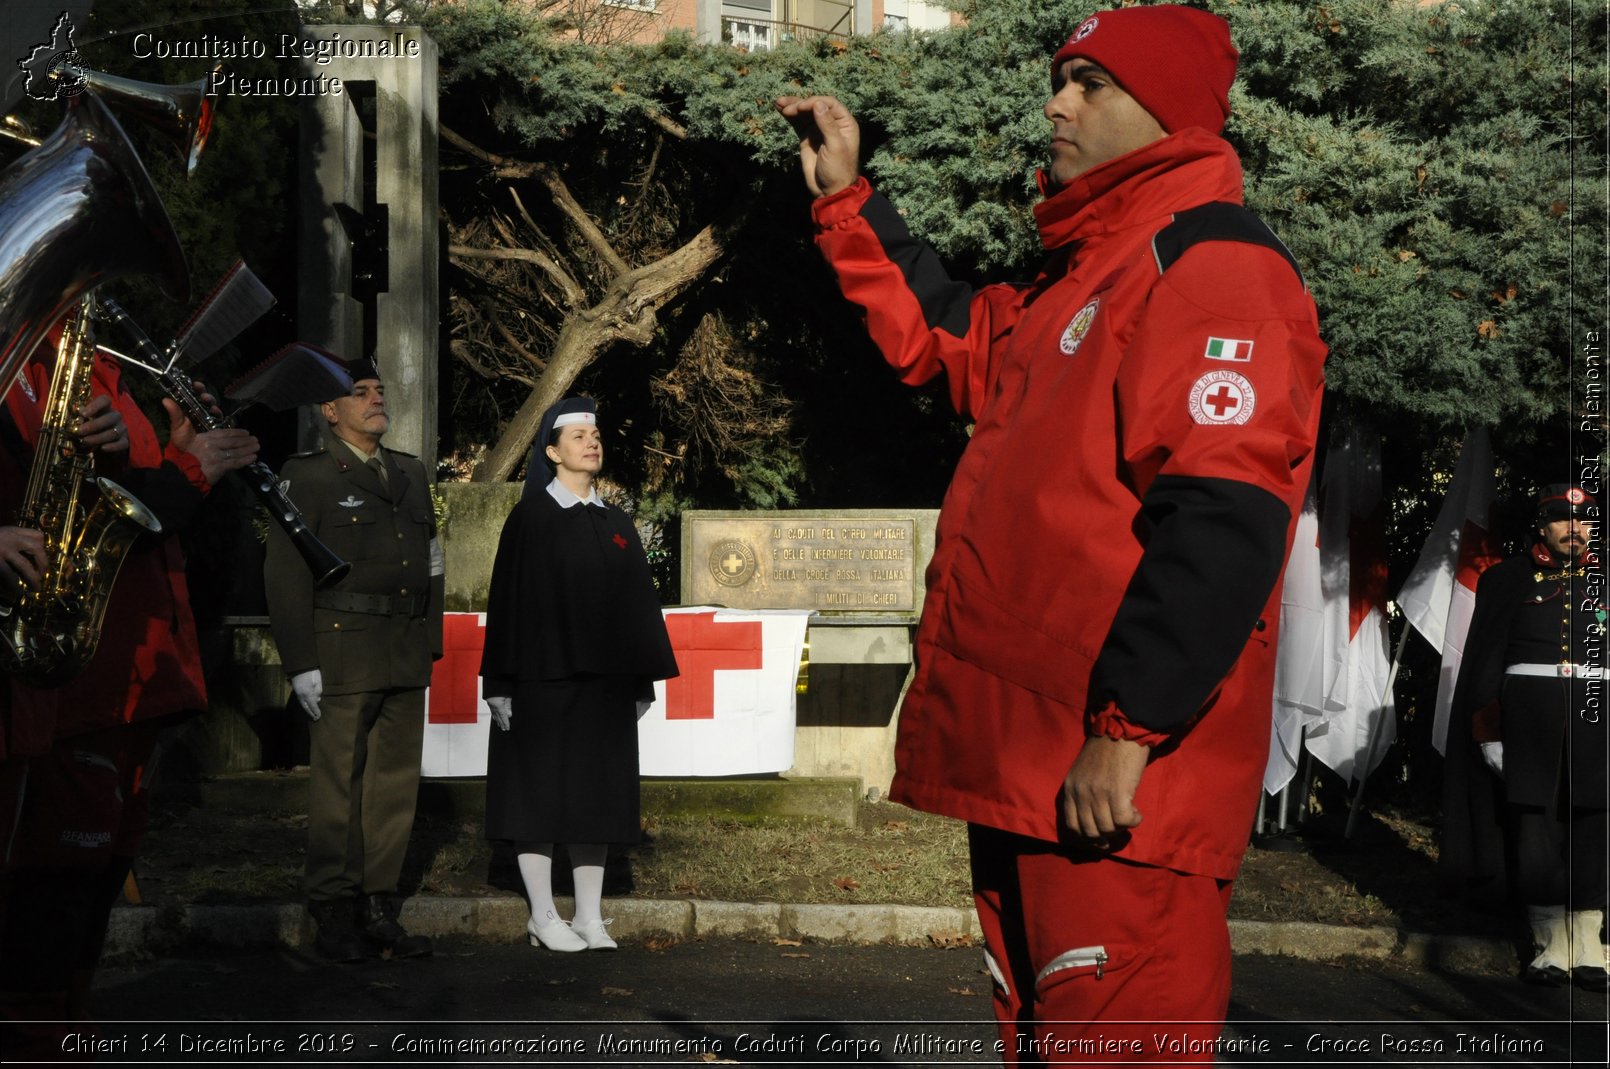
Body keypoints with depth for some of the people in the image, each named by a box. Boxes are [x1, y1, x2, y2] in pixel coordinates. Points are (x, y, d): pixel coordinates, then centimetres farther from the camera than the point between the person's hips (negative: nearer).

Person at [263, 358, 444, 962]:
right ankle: (335, 916, 5)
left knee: (396, 782, 6)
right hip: (342, 653, -6)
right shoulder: (306, 478, -1)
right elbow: (284, 576, -6)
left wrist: (430, 645, 13)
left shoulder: (411, 475, 17)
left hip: (406, 658, 6)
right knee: (337, 786, -3)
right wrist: (301, 664, -12)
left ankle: (379, 908, 13)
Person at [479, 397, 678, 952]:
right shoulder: (530, 518, -2)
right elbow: (509, 600, -5)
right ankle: (543, 916, 7)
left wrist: (640, 681, 8)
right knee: (540, 790, 0)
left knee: (596, 795, 5)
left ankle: (590, 917, 11)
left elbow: (636, 603, 13)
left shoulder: (617, 525, 12)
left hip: (604, 679, 5)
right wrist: (504, 684, -10)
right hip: (542, 676, -4)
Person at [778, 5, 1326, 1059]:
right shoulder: (1086, 271, 20)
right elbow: (942, 337, 35)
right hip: (1023, 770, 11)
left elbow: (1217, 524, -23)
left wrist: (1126, 729, -26)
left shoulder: (1217, 265, -13)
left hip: (1118, 784, -10)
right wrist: (847, 198, 28)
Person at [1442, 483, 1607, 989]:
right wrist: (1489, 729, -3)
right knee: (1533, 830, -5)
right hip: (1527, 715, -2)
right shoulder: (1507, 580, 6)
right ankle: (1552, 945, 4)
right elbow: (1485, 660, 4)